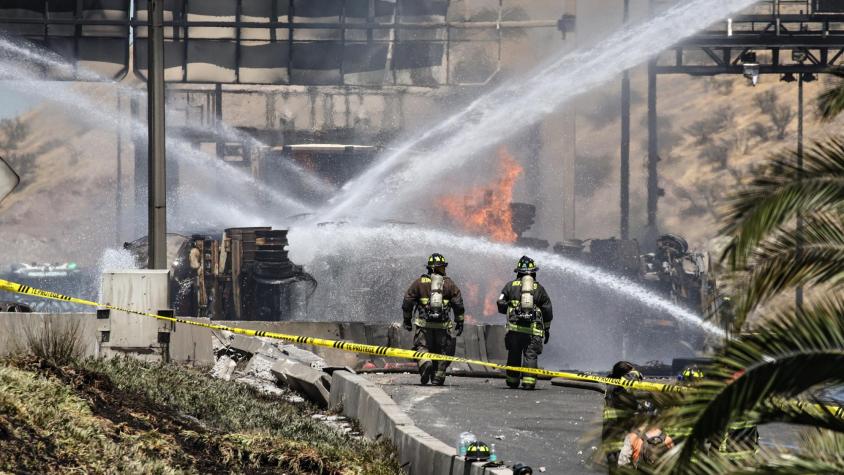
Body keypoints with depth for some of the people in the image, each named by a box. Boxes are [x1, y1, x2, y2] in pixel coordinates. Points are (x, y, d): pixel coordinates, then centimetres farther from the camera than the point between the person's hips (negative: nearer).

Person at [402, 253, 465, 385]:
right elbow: (458, 304, 5)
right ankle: (438, 377, 12)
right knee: (442, 350, 12)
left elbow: (407, 301, 7)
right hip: (443, 325, 1)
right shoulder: (449, 284, 7)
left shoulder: (419, 282, 6)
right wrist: (459, 322, 13)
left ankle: (425, 363, -28)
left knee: (422, 346, 2)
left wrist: (407, 320, 17)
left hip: (424, 324, -1)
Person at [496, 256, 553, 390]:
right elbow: (547, 310, 13)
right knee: (531, 355, -1)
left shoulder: (511, 286, 8)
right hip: (534, 329, 0)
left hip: (514, 327, 0)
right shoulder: (539, 288, 11)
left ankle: (512, 381, 16)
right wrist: (547, 329, 22)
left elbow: (500, 305, 6)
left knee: (514, 355, 11)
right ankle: (528, 381, -12)